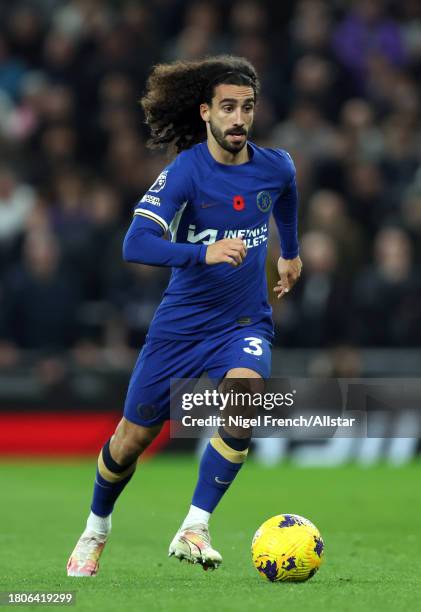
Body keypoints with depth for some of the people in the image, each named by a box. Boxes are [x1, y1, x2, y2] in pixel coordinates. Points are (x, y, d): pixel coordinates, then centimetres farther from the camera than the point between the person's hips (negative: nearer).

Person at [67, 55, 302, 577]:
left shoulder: (275, 168, -4)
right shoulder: (185, 172, -17)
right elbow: (136, 245, -29)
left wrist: (291, 253, 37)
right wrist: (204, 252, -43)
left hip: (244, 324, 2)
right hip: (181, 324, -2)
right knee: (133, 437, 8)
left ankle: (193, 530, -23)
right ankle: (96, 526, 38)